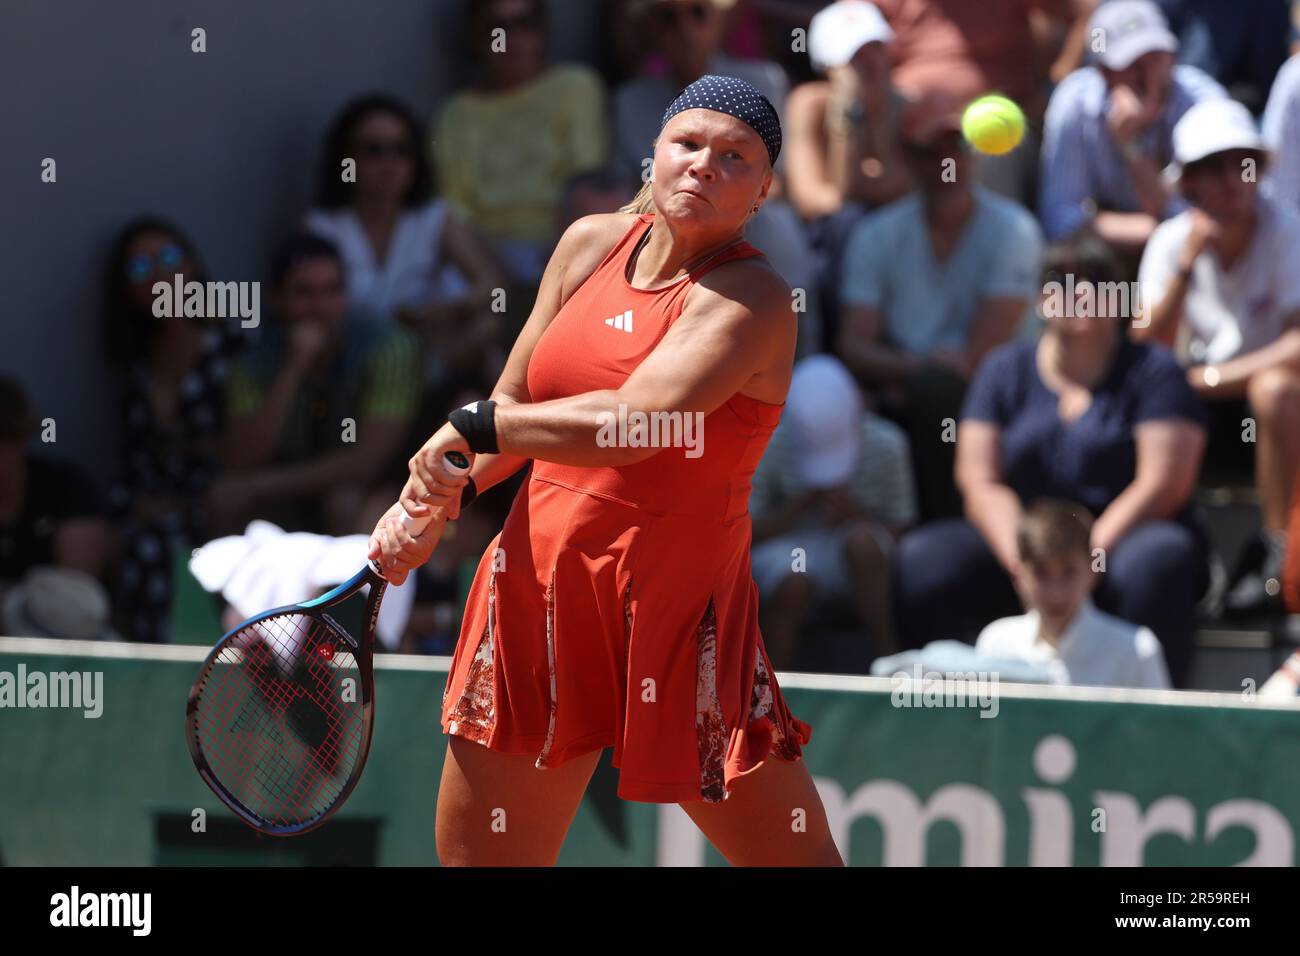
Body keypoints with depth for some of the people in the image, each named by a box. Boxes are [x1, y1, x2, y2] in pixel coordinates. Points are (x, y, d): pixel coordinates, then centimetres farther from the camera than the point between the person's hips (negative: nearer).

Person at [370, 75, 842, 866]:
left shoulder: (750, 297, -12)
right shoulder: (593, 245, 9)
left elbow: (633, 423, -26)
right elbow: (514, 409, 18)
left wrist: (470, 426, -16)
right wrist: (435, 504, 3)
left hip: (678, 612, -5)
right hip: (536, 586, 5)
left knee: (799, 857, -2)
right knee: (477, 857, 8)